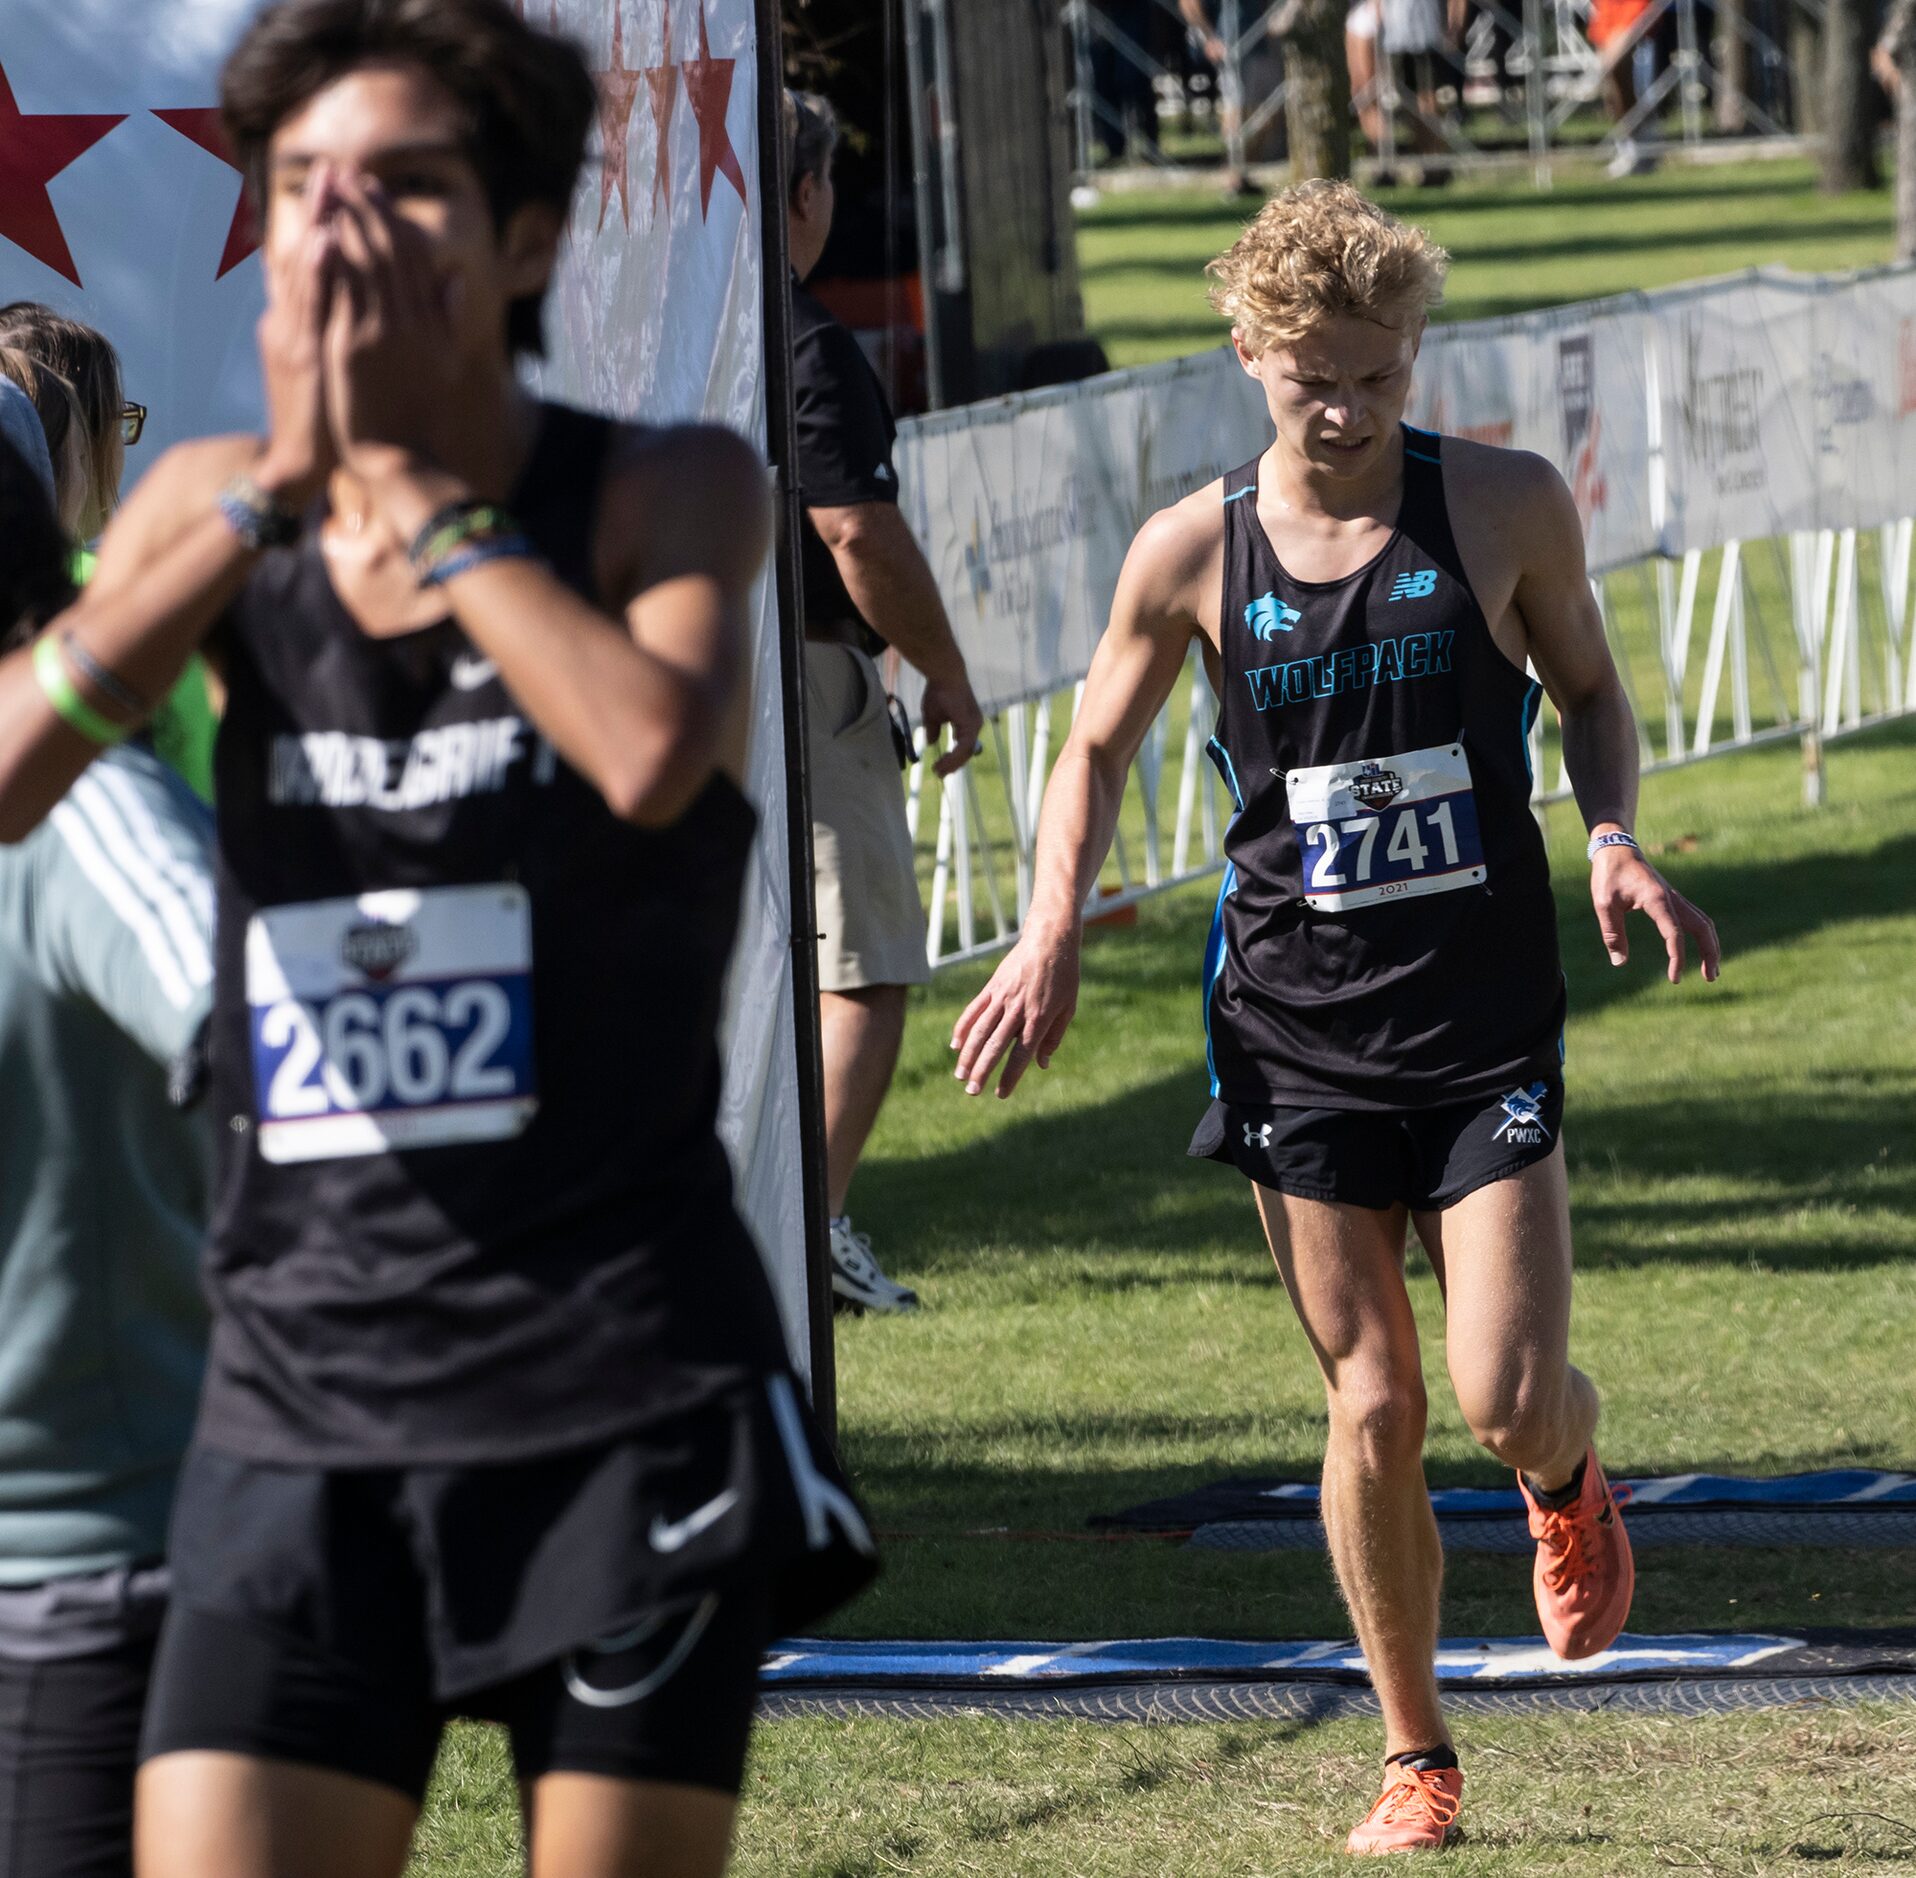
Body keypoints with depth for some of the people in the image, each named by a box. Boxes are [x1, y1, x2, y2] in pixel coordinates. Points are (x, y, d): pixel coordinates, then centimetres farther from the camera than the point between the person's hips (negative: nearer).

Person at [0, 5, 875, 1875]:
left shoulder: (671, 490, -1)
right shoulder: (206, 506, 7)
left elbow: (656, 757, -23)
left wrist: (413, 483, -13)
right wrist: (276, 486, -11)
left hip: (622, 1386, -2)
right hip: (303, 1394, 3)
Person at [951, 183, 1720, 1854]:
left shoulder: (1509, 507, -3)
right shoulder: (1193, 553, -1)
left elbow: (1589, 688, 11)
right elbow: (1101, 750, 13)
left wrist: (1615, 837, -7)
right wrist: (1054, 929, -1)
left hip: (1487, 1022, -1)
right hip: (1299, 1028, 1)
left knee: (1511, 1400, -10)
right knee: (1373, 1412, 2)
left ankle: (1568, 1495, 29)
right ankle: (1416, 1757, 18)